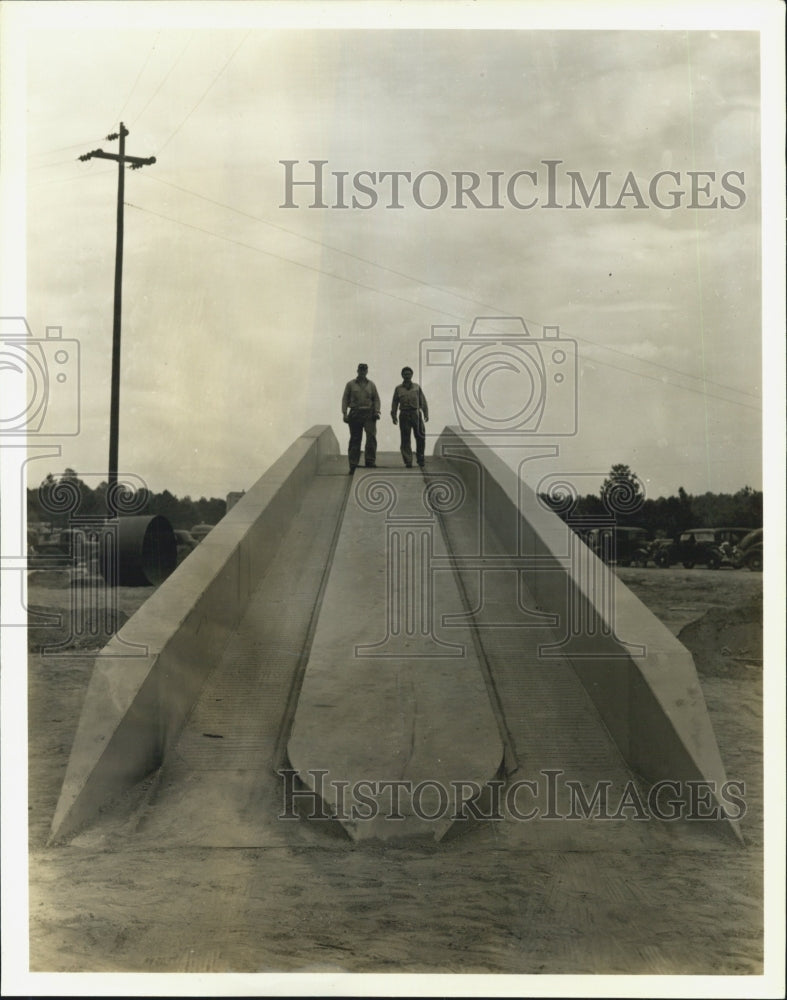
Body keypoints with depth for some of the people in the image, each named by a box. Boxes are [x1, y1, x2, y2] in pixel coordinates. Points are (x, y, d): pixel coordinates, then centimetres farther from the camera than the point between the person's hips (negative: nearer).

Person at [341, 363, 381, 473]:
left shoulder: (371, 384, 12)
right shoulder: (350, 384, 9)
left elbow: (376, 399, 12)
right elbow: (345, 399, 6)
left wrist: (376, 411, -3)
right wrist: (344, 413, -4)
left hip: (369, 414, 1)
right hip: (355, 413, 0)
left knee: (371, 436, -16)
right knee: (355, 439, 2)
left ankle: (370, 461, -11)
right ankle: (353, 465, 6)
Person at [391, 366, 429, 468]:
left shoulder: (417, 387, 13)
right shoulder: (398, 389, 11)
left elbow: (423, 401, 11)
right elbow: (395, 403, 10)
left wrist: (426, 414, 2)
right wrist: (393, 416, 1)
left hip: (416, 414, 1)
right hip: (404, 415, -1)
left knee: (420, 437, -4)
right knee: (405, 439, -4)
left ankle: (420, 458, 12)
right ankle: (408, 461, -1)